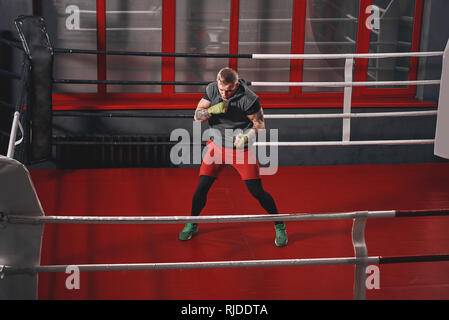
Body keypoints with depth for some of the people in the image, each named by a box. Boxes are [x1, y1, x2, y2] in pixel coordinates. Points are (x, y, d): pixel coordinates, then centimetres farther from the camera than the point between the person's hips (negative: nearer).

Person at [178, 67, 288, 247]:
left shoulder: (249, 99, -22)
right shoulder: (212, 89, -9)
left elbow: (260, 125, -12)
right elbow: (197, 116, -6)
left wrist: (246, 137, -33)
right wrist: (212, 110, -28)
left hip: (241, 149, -3)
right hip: (217, 145, 3)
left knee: (257, 191, -5)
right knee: (201, 188, 0)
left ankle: (279, 227, 14)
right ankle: (192, 225, 24)